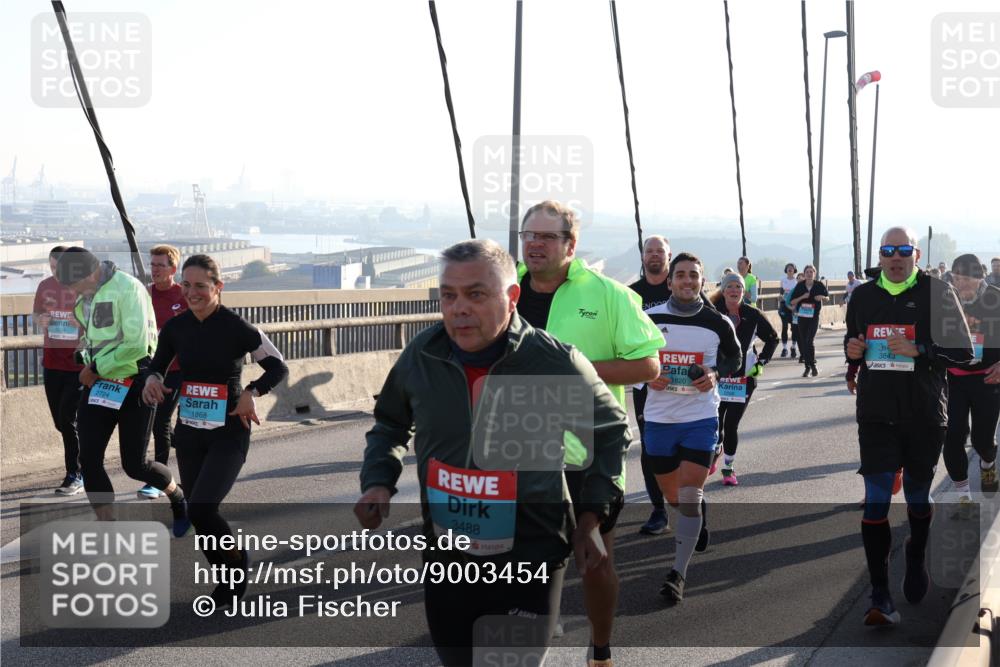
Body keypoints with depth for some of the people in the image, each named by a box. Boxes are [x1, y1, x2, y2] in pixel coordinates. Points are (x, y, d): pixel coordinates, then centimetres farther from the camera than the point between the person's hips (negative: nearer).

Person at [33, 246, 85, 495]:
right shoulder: (45, 286, 5)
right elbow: (36, 314, 19)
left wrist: (84, 322, -23)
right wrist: (41, 321, -4)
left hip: (80, 363, -6)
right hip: (52, 361, 6)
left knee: (68, 419, -9)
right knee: (60, 421, 10)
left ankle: (74, 476, 0)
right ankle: (85, 462, 28)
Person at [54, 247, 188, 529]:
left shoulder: (128, 289, -17)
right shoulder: (84, 296, 8)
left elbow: (136, 346, -23)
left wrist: (96, 368, -15)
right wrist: (87, 368, 4)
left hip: (134, 383, -7)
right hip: (98, 384, 7)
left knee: (135, 464, -2)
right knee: (89, 459, -2)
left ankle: (179, 498, 28)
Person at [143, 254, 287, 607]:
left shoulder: (237, 328, -12)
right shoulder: (175, 327, 1)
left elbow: (278, 366, -5)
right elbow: (157, 366, 13)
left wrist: (251, 392, -22)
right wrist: (152, 380, -11)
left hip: (229, 433, -5)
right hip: (189, 432, 5)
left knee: (201, 509, -18)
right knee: (199, 513, 9)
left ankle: (237, 561, 10)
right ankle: (228, 579, 30)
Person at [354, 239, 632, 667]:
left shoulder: (557, 363, -15)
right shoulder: (420, 357, -5)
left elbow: (612, 432, 2)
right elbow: (390, 425, 15)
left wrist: (591, 518, -3)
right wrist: (378, 482, -2)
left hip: (530, 562, -3)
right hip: (445, 558, 4)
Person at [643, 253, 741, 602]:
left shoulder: (718, 323, -2)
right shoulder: (649, 319, -1)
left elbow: (735, 358, 12)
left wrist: (716, 374, -8)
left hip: (701, 417, -2)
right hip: (659, 417, 2)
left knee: (689, 495, -11)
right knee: (672, 495, 15)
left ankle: (678, 573, -7)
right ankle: (699, 510, 51)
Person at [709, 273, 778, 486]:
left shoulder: (753, 315, 0)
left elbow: (772, 337, 15)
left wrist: (762, 362, 6)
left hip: (743, 378, 0)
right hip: (716, 377, 0)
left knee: (731, 425, -1)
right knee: (715, 423, 3)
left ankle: (728, 468, 14)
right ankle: (714, 455, 34)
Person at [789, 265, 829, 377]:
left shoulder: (819, 285, -3)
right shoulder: (800, 286, -1)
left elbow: (827, 298, 11)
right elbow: (792, 301, -1)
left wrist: (822, 297, -11)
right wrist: (802, 297, -16)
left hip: (814, 316, -2)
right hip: (802, 316, 2)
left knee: (810, 340, -15)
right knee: (803, 342, 5)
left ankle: (813, 365, -1)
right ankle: (807, 367, 16)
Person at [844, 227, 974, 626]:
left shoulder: (937, 294, -5)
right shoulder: (863, 296, 7)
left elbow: (962, 352, -6)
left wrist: (918, 350, -20)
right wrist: (852, 351, -2)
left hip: (925, 416, -1)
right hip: (876, 415, 2)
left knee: (917, 496, 15)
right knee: (876, 501, -8)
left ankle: (916, 557, 46)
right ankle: (880, 597, -6)